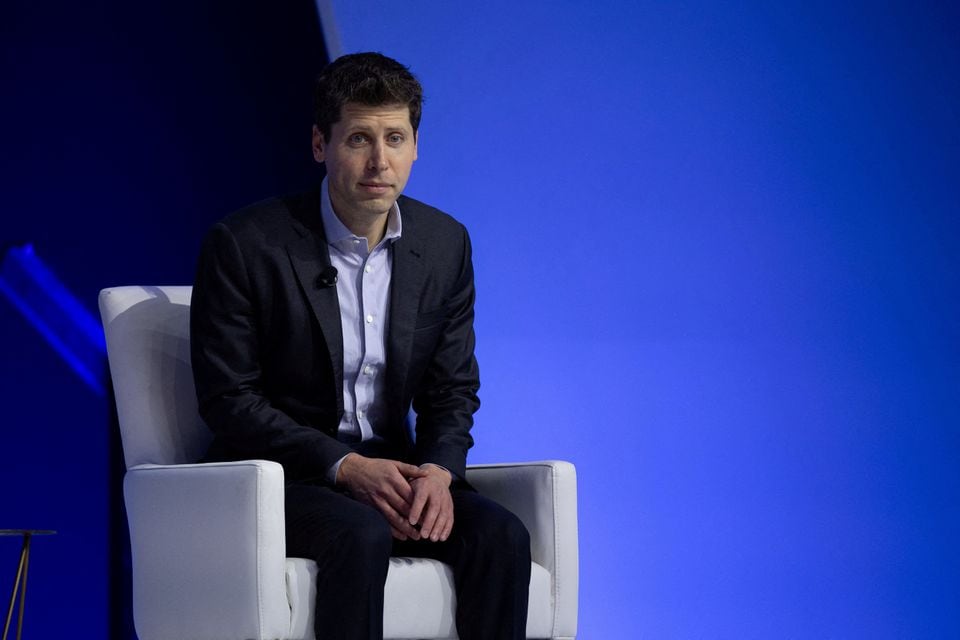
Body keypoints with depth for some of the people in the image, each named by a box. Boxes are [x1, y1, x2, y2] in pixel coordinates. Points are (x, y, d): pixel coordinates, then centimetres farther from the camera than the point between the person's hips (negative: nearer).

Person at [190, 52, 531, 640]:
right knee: (362, 536, -35)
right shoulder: (245, 244, -10)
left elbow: (453, 391, 9)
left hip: (388, 469, 5)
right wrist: (344, 466, -21)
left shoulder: (445, 244, 4)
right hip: (281, 475, -4)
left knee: (500, 535, -23)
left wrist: (439, 470, -14)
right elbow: (229, 399, -11)